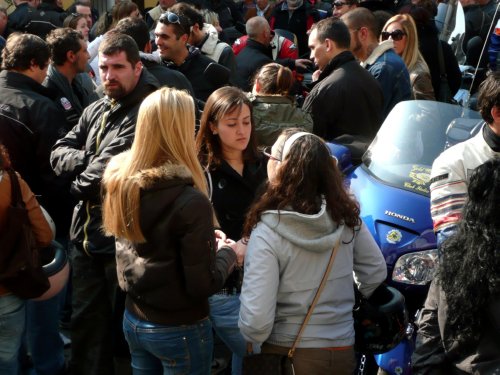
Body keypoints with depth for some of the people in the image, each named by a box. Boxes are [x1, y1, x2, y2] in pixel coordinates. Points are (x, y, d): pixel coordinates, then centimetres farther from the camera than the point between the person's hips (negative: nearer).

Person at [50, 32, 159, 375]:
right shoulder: (95, 110, 10)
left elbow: (111, 167, -23)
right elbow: (58, 155, 6)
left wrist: (82, 183, -4)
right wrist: (90, 159, -12)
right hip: (87, 233, 7)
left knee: (126, 321, 10)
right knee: (86, 320, 17)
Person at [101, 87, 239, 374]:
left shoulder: (121, 182, -5)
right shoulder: (189, 200, -25)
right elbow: (202, 286, -21)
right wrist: (227, 253, -3)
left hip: (133, 320, 6)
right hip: (179, 329, -6)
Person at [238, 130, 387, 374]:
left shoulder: (267, 233, -22)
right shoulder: (345, 216, -7)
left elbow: (257, 320, -25)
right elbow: (376, 271, 7)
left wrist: (252, 338, -5)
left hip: (288, 355, -4)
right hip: (342, 351, 4)